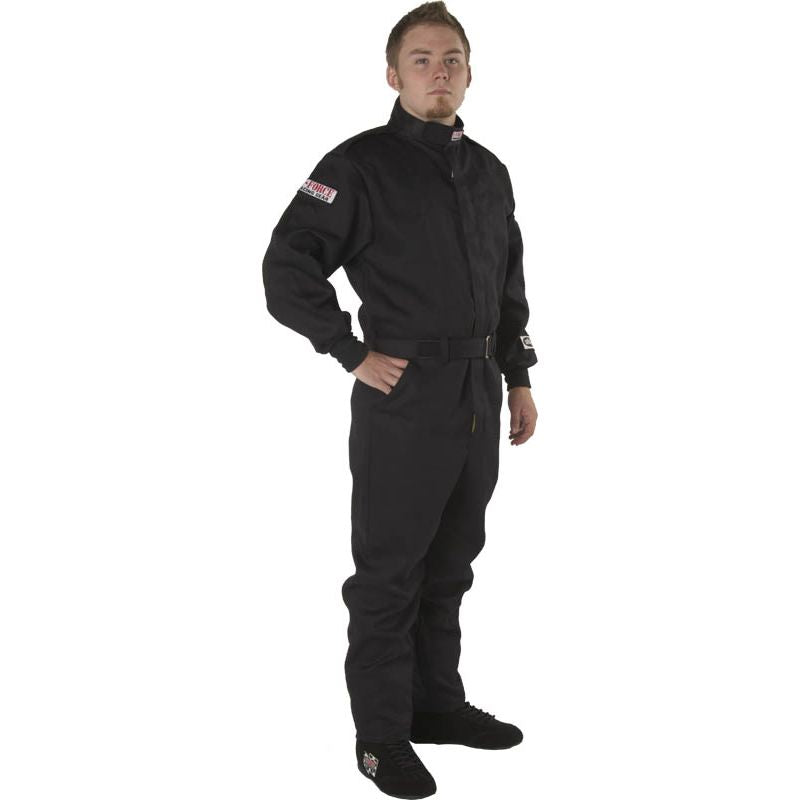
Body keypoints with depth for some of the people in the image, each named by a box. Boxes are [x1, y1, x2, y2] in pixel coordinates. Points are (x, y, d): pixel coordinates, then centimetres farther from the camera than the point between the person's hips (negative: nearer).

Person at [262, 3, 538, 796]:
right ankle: (381, 734, 16)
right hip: (403, 402, -6)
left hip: (479, 401, 7)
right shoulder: (360, 164, -9)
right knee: (389, 574, 3)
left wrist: (519, 378, 14)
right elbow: (287, 268, -15)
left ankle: (438, 704, 31)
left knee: (449, 565, 17)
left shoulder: (488, 171, 12)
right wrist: (354, 354, -14)